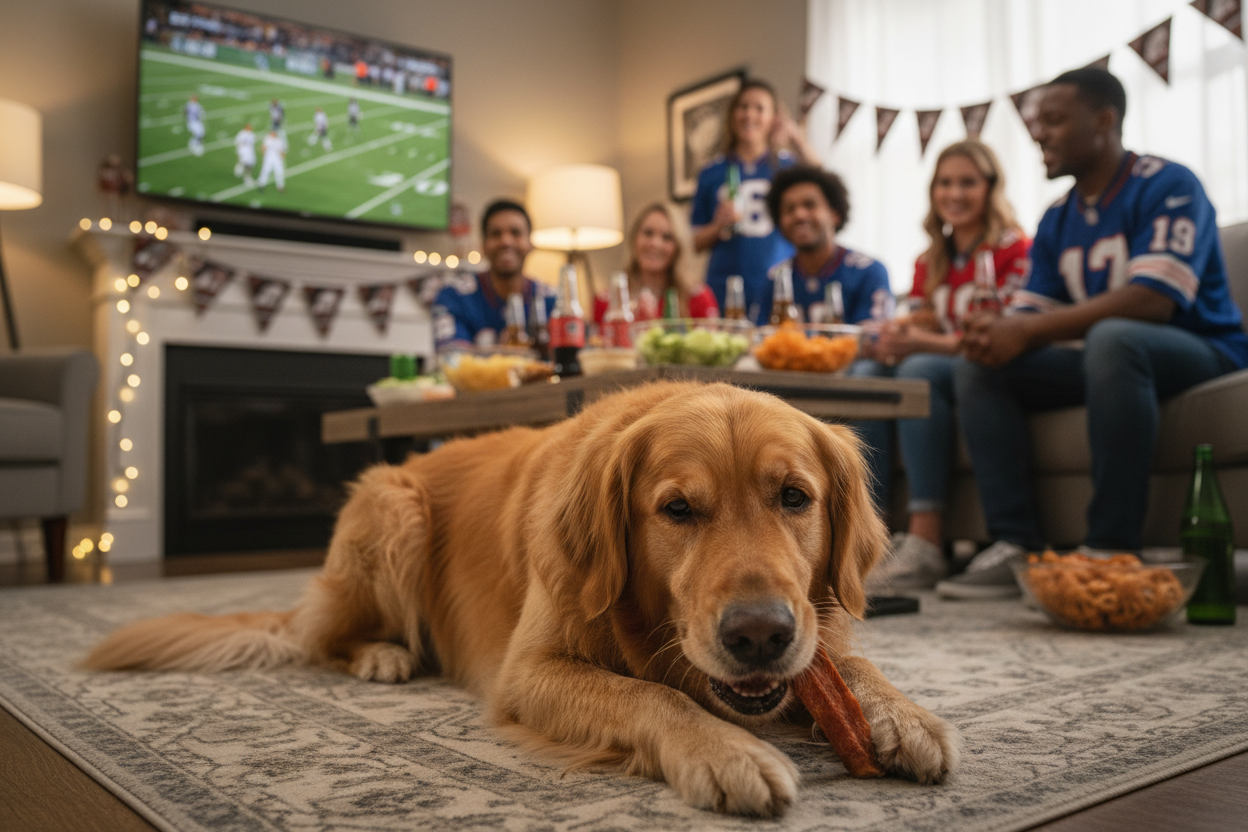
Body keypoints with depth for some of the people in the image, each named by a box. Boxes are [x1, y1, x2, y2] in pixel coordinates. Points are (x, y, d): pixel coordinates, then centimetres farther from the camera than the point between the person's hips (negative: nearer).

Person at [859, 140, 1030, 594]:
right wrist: (894, 333, -12)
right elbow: (924, 323, 13)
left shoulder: (1014, 249, -4)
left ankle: (926, 544, -40)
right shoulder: (931, 261, 17)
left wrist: (928, 344, -28)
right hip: (945, 373, 6)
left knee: (920, 371, -34)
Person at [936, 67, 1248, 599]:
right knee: (976, 369, -9)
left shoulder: (1167, 187, -11)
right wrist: (996, 333, -19)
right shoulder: (1057, 221, 12)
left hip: (1201, 353, -7)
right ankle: (1016, 544, -19)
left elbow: (1153, 300, -25)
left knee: (1111, 338, -39)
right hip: (1105, 357, 7)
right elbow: (1031, 314, 7)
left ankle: (1112, 551, -35)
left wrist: (1027, 331, -29)